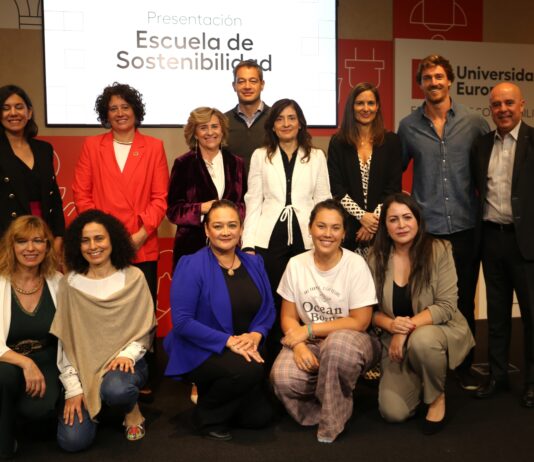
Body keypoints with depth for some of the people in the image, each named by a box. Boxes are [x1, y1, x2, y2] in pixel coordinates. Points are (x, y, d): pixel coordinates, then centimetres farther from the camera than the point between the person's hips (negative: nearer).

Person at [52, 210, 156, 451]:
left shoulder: (134, 278, -2)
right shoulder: (69, 284, -1)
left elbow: (145, 328, 1)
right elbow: (64, 339, -2)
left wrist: (128, 354, -19)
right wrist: (73, 388, -8)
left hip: (125, 361, -1)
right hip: (83, 367, 2)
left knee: (115, 389, -37)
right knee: (73, 440, -15)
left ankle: (132, 410, 1)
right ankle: (93, 405, 20)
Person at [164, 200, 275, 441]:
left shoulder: (254, 263, 4)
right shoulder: (191, 265, -14)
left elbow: (268, 309, 6)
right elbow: (182, 321, -19)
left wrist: (256, 335, -16)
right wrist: (228, 341, -25)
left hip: (244, 352, 6)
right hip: (200, 353, -6)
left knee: (259, 417, -2)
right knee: (249, 370, -33)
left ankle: (213, 394, 27)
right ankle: (206, 414, -4)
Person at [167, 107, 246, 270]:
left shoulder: (236, 163, 10)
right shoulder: (183, 164, 0)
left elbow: (244, 203, 14)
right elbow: (173, 210, -1)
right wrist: (201, 208, -15)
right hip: (192, 245, -2)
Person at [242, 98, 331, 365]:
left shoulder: (317, 157, 11)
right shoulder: (260, 156, 10)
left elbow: (323, 201, 8)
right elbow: (253, 202, 5)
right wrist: (249, 243, -3)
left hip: (305, 239, 0)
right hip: (269, 239, 0)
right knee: (271, 303, 1)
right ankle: (271, 365, 14)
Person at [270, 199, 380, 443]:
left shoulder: (356, 265, -10)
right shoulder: (296, 264, -1)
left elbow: (360, 322, -12)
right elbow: (288, 317, 2)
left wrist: (309, 329, -13)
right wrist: (299, 346, -18)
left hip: (349, 342, -2)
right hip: (309, 343, 2)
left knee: (338, 343, -38)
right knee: (283, 378, -29)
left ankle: (332, 421, -14)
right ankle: (326, 400, 4)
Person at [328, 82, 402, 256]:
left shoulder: (391, 141, 6)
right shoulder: (338, 142, 5)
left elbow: (394, 187, 2)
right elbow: (336, 188, -1)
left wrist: (375, 219, -9)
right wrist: (362, 216, -11)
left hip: (381, 227, 0)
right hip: (347, 227, 0)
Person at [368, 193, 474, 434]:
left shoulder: (439, 250, -13)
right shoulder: (376, 259, -6)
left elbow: (446, 306, -18)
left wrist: (407, 328, -27)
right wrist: (391, 324, -23)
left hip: (442, 330, -2)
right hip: (396, 341, 2)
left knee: (421, 340, -39)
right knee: (393, 412, -12)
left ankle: (437, 396, -6)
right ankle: (419, 381, 24)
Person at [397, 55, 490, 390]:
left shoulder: (474, 121, 1)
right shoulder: (408, 126, 3)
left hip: (466, 227, 0)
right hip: (425, 227, 0)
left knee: (464, 300, 10)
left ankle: (465, 365, 26)